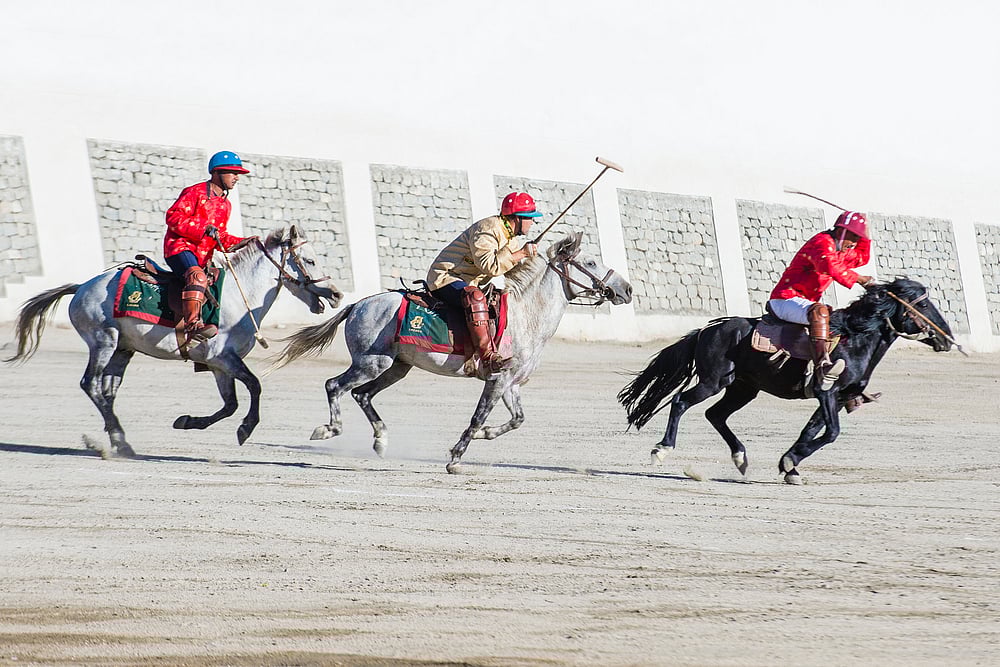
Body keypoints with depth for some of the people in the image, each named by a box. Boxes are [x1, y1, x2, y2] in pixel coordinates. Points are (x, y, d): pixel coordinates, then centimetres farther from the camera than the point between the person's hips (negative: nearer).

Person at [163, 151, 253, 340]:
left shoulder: (225, 204, 22)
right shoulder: (196, 193, -4)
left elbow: (220, 237, 26)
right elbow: (173, 217, -12)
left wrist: (243, 243, 9)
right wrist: (205, 228, -19)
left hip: (203, 258, 9)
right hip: (181, 248, -9)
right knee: (197, 276, -34)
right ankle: (193, 324, -47)